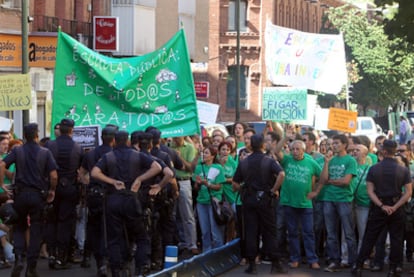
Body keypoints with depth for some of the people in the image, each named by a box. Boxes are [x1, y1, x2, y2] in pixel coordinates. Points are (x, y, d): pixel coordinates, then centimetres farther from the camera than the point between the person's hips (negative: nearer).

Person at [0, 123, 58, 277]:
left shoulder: (17, 151, 1)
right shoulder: (45, 153, -1)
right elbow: (53, 176, -7)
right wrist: (52, 191, 8)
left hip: (21, 193, 1)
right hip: (38, 195, -1)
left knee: (19, 227, 16)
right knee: (36, 230, 6)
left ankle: (19, 258, -6)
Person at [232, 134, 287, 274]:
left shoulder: (243, 162, 5)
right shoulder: (269, 161, -5)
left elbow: (235, 184, 4)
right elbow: (281, 174, -23)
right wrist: (274, 190, -13)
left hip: (248, 200, 2)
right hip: (264, 199, -2)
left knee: (251, 232, 4)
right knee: (269, 232, 3)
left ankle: (252, 264, 4)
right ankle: (275, 264, 3)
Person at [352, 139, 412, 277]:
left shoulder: (373, 169, -4)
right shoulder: (403, 170, -4)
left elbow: (370, 191, -7)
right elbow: (408, 192, -9)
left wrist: (382, 206, -10)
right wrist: (395, 207, -12)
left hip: (378, 208, 1)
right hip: (397, 209, -1)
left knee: (369, 238, 7)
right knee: (396, 239, 7)